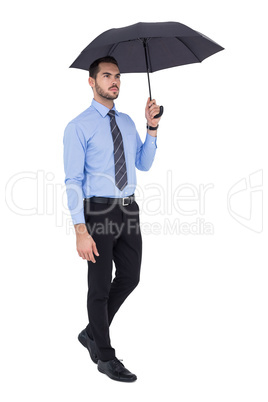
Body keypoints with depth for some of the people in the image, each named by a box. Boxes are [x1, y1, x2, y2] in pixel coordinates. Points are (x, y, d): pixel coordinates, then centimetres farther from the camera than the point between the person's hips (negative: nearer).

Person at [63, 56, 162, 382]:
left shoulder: (126, 122, 12)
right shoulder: (78, 127, -9)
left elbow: (143, 164, 10)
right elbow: (73, 181, -13)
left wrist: (152, 127, -2)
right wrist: (81, 231, -20)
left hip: (128, 209, 7)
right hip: (99, 210, -6)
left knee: (129, 278, 15)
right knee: (100, 285, 5)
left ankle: (92, 333, 36)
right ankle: (106, 357, 21)